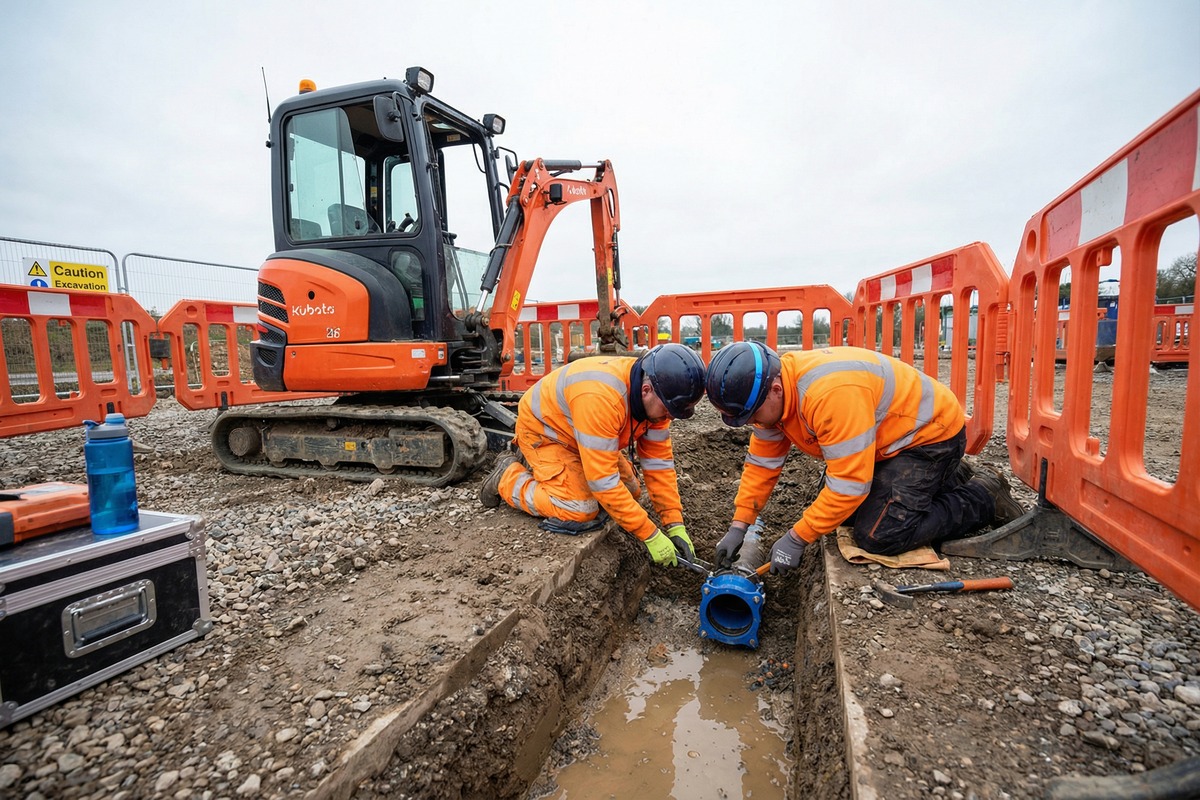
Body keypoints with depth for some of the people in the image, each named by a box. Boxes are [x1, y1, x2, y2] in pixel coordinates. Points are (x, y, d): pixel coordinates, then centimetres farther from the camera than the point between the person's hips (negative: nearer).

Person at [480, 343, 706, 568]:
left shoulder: (654, 397, -17)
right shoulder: (601, 397, -41)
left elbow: (659, 461, -11)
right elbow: (603, 479, -38)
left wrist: (676, 525, -15)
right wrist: (650, 535, -32)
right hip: (543, 430, -7)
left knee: (630, 491, 5)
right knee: (580, 511, -20)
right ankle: (507, 477, 2)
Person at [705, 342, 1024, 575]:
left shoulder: (832, 393, -39)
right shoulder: (773, 394, -10)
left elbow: (850, 482, -34)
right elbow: (761, 463, -3)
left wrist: (797, 538, -26)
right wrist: (738, 526, -8)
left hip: (930, 433, -9)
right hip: (887, 437, 9)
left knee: (879, 535, -17)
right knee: (833, 506, 10)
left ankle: (984, 498, 6)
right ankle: (950, 479, 24)